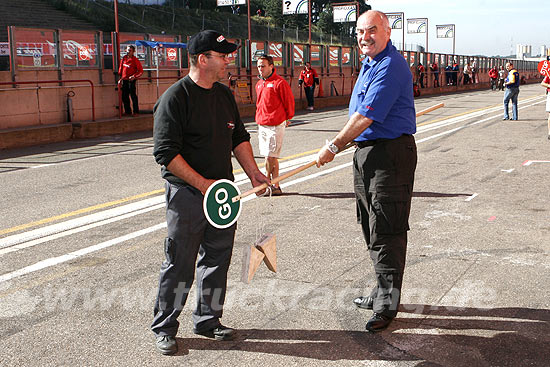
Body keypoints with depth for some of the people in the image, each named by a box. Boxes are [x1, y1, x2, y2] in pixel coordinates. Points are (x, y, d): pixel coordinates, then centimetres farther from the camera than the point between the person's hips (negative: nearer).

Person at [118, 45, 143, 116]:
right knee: (124, 97, 8)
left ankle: (136, 111, 0)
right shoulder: (123, 59, 12)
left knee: (133, 95, -6)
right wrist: (120, 79, 12)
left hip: (131, 80, -6)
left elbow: (141, 71, -6)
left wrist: (134, 76, -17)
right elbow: (120, 70, 18)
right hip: (124, 80, 6)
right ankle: (127, 111, 17)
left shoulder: (135, 60, -4)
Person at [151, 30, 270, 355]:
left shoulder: (225, 94, 11)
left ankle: (208, 320, 29)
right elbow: (166, 152, -17)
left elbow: (239, 137, 21)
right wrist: (202, 184, -21)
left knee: (218, 258, 13)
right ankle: (164, 328, 19)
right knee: (180, 264, 1)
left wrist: (254, 172, 9)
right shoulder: (175, 97, -13)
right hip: (187, 195, -7)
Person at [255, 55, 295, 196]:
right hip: (261, 125, 8)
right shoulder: (259, 84, 14)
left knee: (270, 156, -8)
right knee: (271, 157, 10)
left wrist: (288, 118, 5)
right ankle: (275, 186, 16)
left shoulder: (279, 83, -10)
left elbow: (289, 101, -4)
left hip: (275, 125, -8)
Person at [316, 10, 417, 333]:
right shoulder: (370, 63, 16)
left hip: (391, 154, -10)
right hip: (366, 153, 11)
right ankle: (382, 292, 29)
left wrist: (334, 147, -14)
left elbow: (366, 117, -21)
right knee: (372, 230, 16)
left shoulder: (390, 67, -17)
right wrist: (343, 144, 25)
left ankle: (387, 305, 5)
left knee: (386, 233, -5)